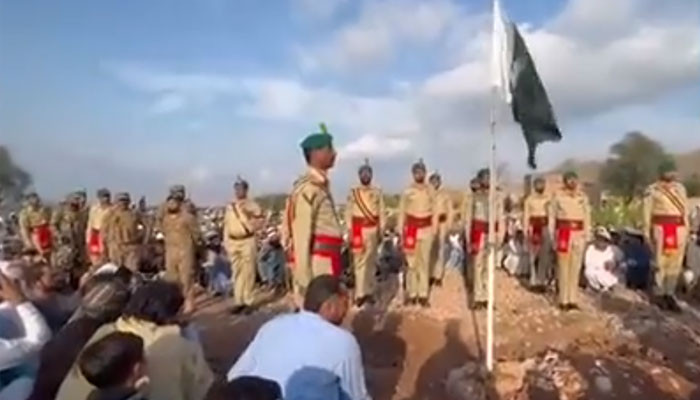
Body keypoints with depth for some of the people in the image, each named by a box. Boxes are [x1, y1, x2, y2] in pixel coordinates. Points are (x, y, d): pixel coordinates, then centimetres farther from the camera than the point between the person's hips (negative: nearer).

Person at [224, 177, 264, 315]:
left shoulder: (252, 206, -2)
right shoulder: (229, 207, 14)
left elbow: (258, 223, -7)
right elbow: (226, 225, 15)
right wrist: (226, 242, 10)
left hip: (247, 241, -5)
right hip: (233, 242, 5)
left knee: (248, 273, -4)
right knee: (236, 273, 8)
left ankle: (248, 302, 2)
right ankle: (238, 302, 14)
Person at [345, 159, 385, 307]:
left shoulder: (377, 192, 6)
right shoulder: (353, 192, 3)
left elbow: (381, 213, 6)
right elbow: (348, 213, 1)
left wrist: (381, 231, 1)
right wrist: (350, 232, -5)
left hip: (373, 230, 2)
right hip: (358, 230, -2)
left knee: (371, 262, 8)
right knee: (359, 262, -3)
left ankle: (369, 292, 18)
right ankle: (360, 294, 0)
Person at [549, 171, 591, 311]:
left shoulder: (583, 197, 8)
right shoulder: (558, 195, 0)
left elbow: (587, 217, 10)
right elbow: (552, 216, 1)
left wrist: (587, 236, 5)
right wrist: (552, 236, -2)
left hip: (579, 233, 3)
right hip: (563, 232, -3)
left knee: (576, 268, 5)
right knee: (563, 267, -3)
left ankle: (572, 300, 13)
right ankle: (563, 300, 5)